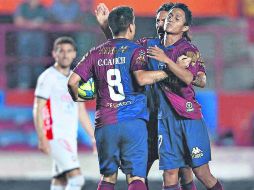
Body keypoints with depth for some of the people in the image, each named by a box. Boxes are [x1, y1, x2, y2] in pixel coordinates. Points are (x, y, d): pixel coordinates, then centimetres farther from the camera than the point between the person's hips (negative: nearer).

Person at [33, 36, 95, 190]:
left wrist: (94, 137, 17)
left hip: (71, 138, 7)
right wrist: (42, 139, -20)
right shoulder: (48, 78, -6)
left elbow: (82, 113, 21)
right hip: (55, 137, -7)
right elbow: (38, 110, -10)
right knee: (76, 178, -18)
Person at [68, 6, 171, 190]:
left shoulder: (96, 53, 11)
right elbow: (141, 78, -20)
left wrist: (77, 97, 27)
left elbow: (72, 81, 7)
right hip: (133, 122, -4)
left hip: (105, 124, 4)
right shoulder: (136, 50, -2)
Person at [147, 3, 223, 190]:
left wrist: (165, 60, -31)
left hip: (189, 115, -4)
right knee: (169, 172, -1)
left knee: (202, 172, -4)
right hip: (165, 116, 4)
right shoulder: (154, 47, 10)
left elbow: (188, 78, -23)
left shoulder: (189, 50, -4)